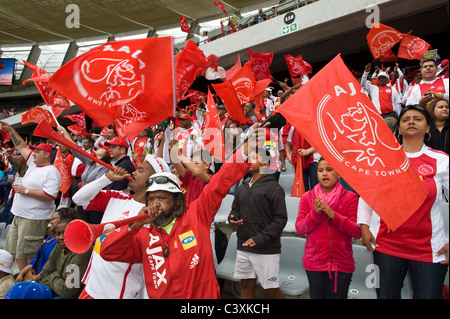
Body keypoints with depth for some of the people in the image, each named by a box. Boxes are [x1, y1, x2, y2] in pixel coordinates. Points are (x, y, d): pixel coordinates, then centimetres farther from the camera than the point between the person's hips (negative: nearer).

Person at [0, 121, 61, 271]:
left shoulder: (52, 172, -15)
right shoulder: (33, 164, 13)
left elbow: (50, 195, -26)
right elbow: (21, 146, 21)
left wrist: (26, 191, -19)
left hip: (34, 218, -10)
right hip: (19, 215, 10)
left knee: (29, 252, -5)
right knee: (15, 250, 16)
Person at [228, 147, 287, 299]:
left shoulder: (274, 188, -7)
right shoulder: (243, 187, 12)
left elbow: (281, 218, -11)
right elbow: (235, 209, 21)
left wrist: (261, 238, -19)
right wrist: (232, 219, -2)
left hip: (267, 249, -5)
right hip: (243, 246, 6)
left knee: (271, 289, 2)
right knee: (246, 285, 14)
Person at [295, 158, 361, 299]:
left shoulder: (350, 197, 0)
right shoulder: (307, 197, 5)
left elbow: (357, 232, -7)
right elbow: (299, 228, -1)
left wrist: (334, 215, -18)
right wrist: (315, 213, -17)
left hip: (342, 264, -1)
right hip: (314, 263, 1)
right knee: (317, 296, 10)